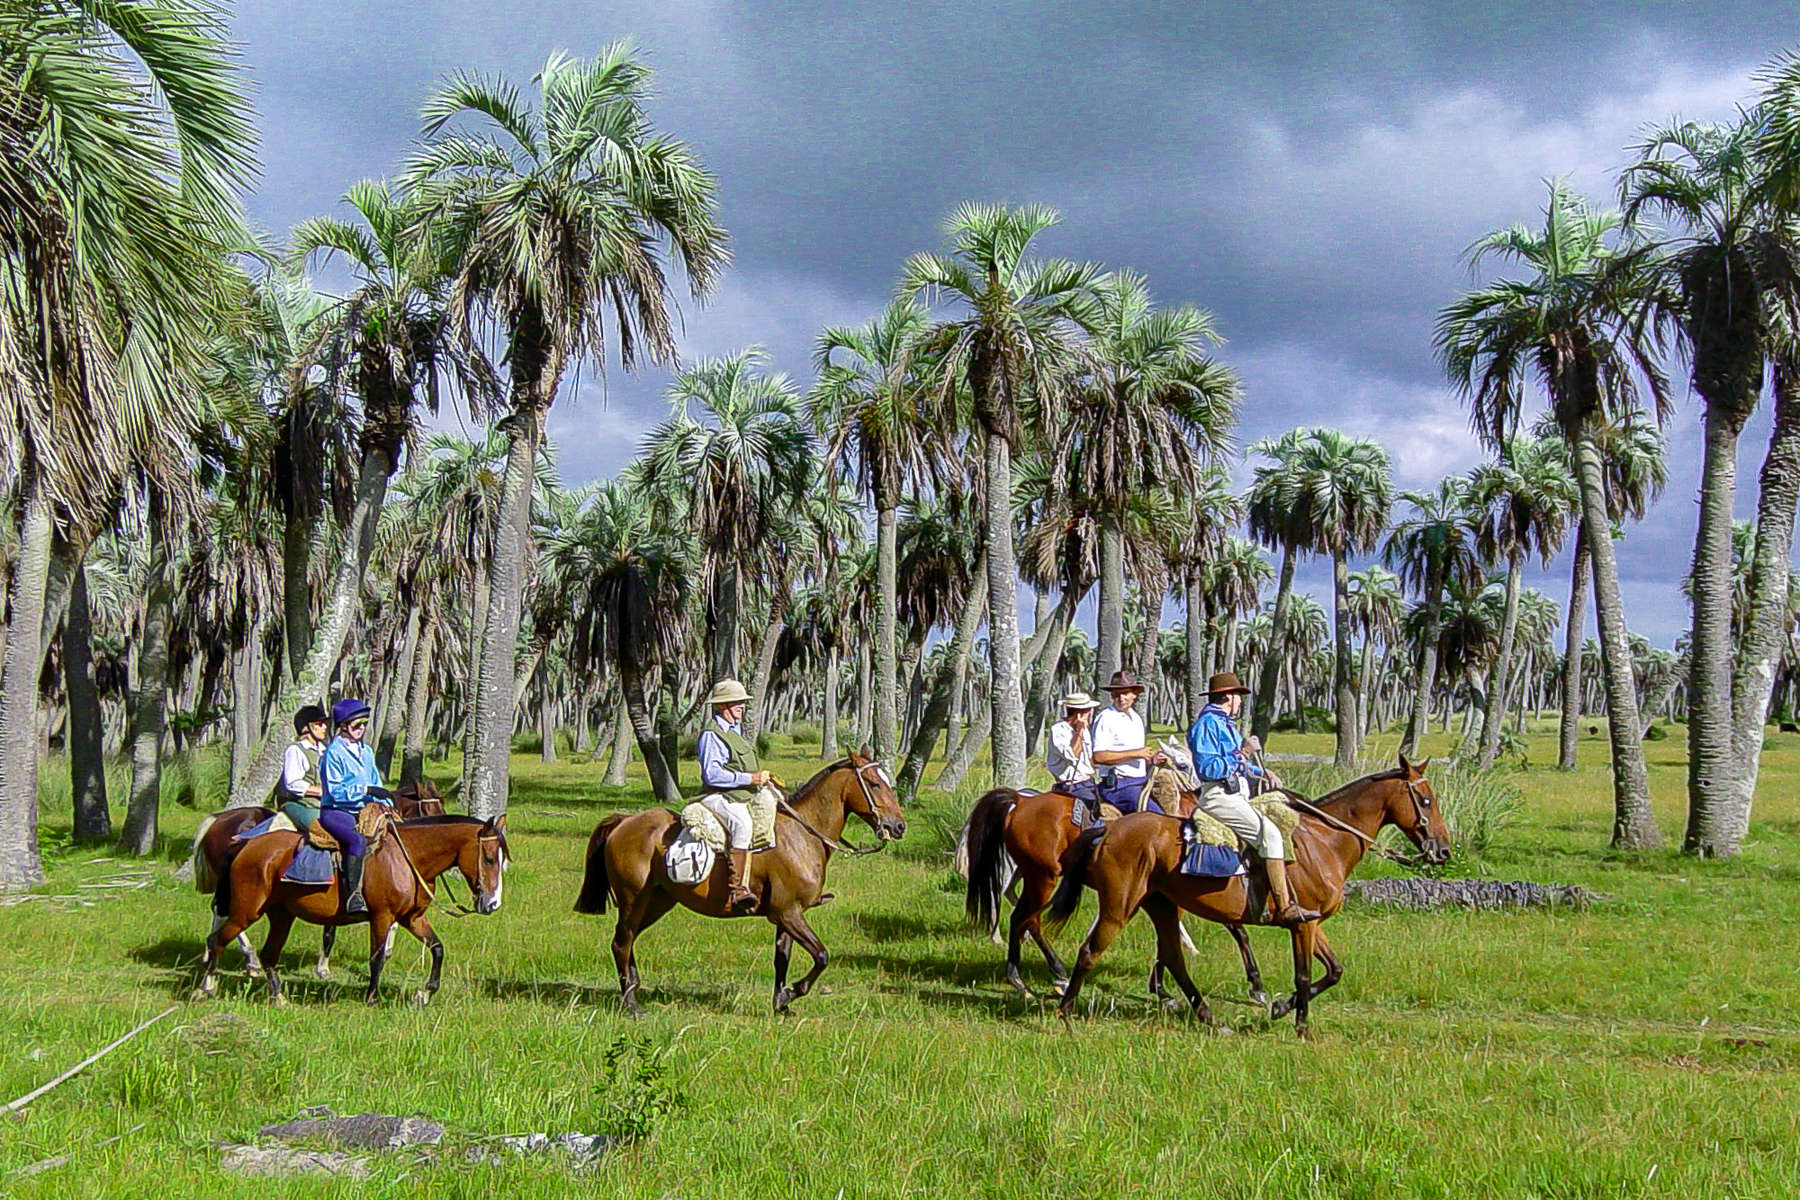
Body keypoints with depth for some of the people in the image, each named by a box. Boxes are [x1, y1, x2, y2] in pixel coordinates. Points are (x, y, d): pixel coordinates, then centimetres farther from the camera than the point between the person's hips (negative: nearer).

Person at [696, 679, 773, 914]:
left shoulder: (737, 731, 21)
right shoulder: (711, 735, -9)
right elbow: (711, 774, -19)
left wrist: (763, 777, 13)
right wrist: (749, 778, -20)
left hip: (746, 797, 10)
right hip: (721, 798, -10)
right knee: (742, 824, -37)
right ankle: (736, 890, -43)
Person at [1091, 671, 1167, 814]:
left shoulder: (1137, 717, 19)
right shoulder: (1105, 719, -8)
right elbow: (1099, 757, -18)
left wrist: (1152, 759, 8)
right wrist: (1135, 753, -16)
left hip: (1142, 781, 9)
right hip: (1118, 786, -9)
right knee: (1156, 814, -24)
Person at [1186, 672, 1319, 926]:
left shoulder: (1225, 723, 21)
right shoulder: (1207, 724, -11)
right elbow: (1207, 768, -21)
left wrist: (1262, 772, 17)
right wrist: (1241, 754, -18)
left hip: (1237, 794, 11)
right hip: (1218, 797, -11)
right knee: (1269, 833, -21)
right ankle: (1284, 908, -24)